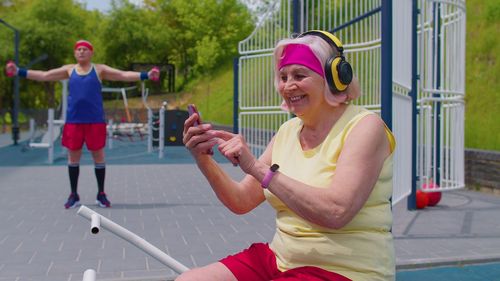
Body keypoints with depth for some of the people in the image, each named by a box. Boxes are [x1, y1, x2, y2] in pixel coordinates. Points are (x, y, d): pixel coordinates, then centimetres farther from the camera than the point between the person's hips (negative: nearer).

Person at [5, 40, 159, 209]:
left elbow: (124, 75, -3)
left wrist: (146, 75, -15)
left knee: (98, 156, 4)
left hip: (95, 121, -2)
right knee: (73, 157, 8)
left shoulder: (100, 70, 3)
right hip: (73, 120, 2)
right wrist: (19, 72, 5)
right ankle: (73, 195, 20)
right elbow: (44, 75, 11)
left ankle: (101, 194, 16)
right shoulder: (69, 70, 10)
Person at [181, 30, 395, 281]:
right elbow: (241, 201, 8)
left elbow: (336, 212, -26)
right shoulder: (288, 130, 8)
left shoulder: (364, 126, -12)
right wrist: (203, 159, -8)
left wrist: (258, 168, -27)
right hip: (280, 259, 7)